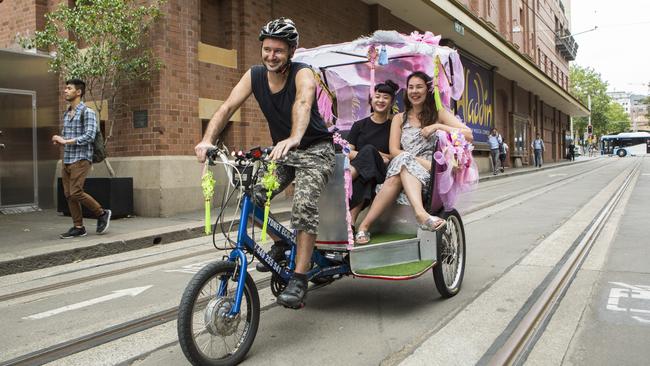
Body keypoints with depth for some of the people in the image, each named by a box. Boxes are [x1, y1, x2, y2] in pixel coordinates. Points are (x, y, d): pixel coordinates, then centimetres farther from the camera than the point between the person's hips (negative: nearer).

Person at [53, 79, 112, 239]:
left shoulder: (88, 112, -7)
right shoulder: (66, 114, 16)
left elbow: (89, 136, -17)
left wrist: (66, 141, -17)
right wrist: (58, 139, 2)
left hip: (80, 159, -8)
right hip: (66, 160, 8)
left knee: (76, 192, -14)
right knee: (68, 194, 5)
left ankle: (102, 214, 5)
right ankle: (78, 227, 12)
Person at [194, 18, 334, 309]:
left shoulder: (303, 74, -19)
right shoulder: (254, 75, -4)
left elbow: (303, 104, -40)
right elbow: (227, 107, -14)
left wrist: (294, 138, -61)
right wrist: (207, 140, -32)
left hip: (315, 149, -5)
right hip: (283, 151, 6)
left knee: (304, 204, -28)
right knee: (251, 196, -12)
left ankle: (299, 281, -22)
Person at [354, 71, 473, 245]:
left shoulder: (439, 113, 14)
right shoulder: (399, 118, 18)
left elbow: (468, 136, 1)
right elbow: (394, 151, 3)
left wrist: (438, 126, -10)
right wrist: (421, 161, -14)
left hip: (431, 174, -2)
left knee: (397, 176, -34)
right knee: (404, 160, -35)